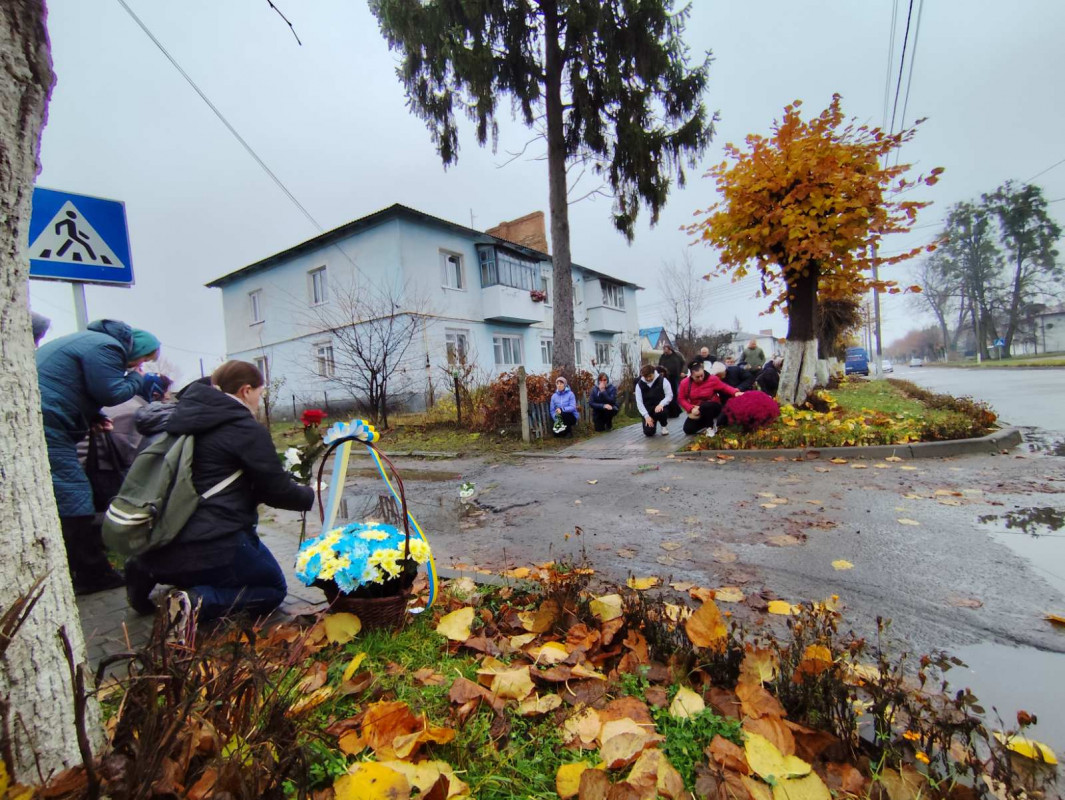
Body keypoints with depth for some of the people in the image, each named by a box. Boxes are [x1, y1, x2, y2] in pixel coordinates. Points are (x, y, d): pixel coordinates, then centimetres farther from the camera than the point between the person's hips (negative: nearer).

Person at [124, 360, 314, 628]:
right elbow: (278, 490, -11)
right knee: (274, 589, 12)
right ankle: (197, 602, -14)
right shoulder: (246, 429, -13)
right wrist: (310, 495, 9)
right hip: (213, 547, -8)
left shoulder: (184, 418, 11)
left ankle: (150, 572, 10)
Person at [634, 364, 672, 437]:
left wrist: (661, 404, -27)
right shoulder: (639, 384, -4)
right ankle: (653, 423, 25)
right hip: (647, 410, 2)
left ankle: (664, 425, -3)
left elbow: (669, 395, -8)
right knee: (648, 432, -14)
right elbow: (639, 402, -6)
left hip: (660, 407, -2)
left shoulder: (663, 381, -9)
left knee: (660, 413, -39)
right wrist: (646, 416, -15)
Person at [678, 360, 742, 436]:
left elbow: (725, 387, -9)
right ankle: (708, 422, 11)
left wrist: (735, 392, -29)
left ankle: (711, 426, -14)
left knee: (704, 406, -41)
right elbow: (682, 399, -6)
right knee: (688, 429, -11)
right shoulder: (685, 383, -14)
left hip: (713, 407, -3)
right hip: (696, 411, 3)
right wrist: (691, 408, -21)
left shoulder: (712, 379, -18)